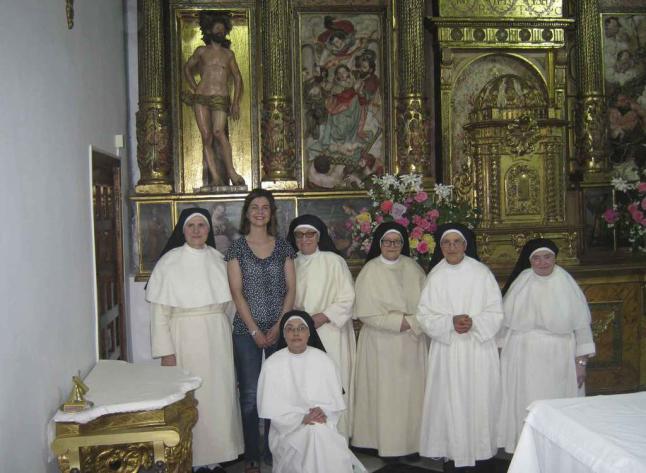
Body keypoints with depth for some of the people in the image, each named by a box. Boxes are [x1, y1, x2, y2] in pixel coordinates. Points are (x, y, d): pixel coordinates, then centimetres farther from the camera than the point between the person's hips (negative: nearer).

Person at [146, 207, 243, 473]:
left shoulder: (217, 259, 6)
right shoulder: (169, 262, -6)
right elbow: (159, 311, -8)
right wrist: (166, 352, -12)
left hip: (218, 337, 4)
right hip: (185, 338, -4)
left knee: (219, 394, 7)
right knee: (190, 398, -1)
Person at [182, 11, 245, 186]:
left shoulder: (228, 54, 15)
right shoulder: (201, 51, 14)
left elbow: (237, 79, 16)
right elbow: (187, 68, 26)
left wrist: (236, 103, 6)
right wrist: (194, 88, 13)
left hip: (221, 99, -1)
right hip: (201, 99, 1)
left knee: (218, 132, -25)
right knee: (206, 137, -8)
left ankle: (231, 172, -26)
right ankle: (216, 178, -9)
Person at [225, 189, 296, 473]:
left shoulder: (283, 247, 7)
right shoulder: (237, 247, 2)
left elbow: (291, 290, 4)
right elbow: (237, 293, -4)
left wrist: (278, 327, -6)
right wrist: (255, 331, -9)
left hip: (280, 329, 2)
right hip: (247, 330, -2)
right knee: (250, 395, 1)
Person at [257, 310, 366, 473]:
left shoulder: (323, 360, 5)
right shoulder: (272, 365, -2)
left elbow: (335, 399, 5)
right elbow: (271, 408, -5)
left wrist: (323, 411, -17)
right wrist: (302, 419, -16)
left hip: (323, 425, 2)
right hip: (288, 428, -1)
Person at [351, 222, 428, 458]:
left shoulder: (412, 267, 6)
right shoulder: (370, 271, -5)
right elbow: (367, 313, -11)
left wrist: (413, 323, -12)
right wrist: (400, 322, -14)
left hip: (413, 343, 3)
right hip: (382, 343, -3)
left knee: (411, 392, 6)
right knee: (385, 393, 1)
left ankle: (411, 442, 15)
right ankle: (387, 444, 11)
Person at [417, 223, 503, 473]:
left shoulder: (482, 273, -2)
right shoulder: (435, 276, 1)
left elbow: (496, 313, -1)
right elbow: (425, 315, -1)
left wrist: (474, 323, -18)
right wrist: (450, 322, -17)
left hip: (479, 349, -1)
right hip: (447, 351, 1)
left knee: (479, 402, 3)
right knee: (451, 404, 3)